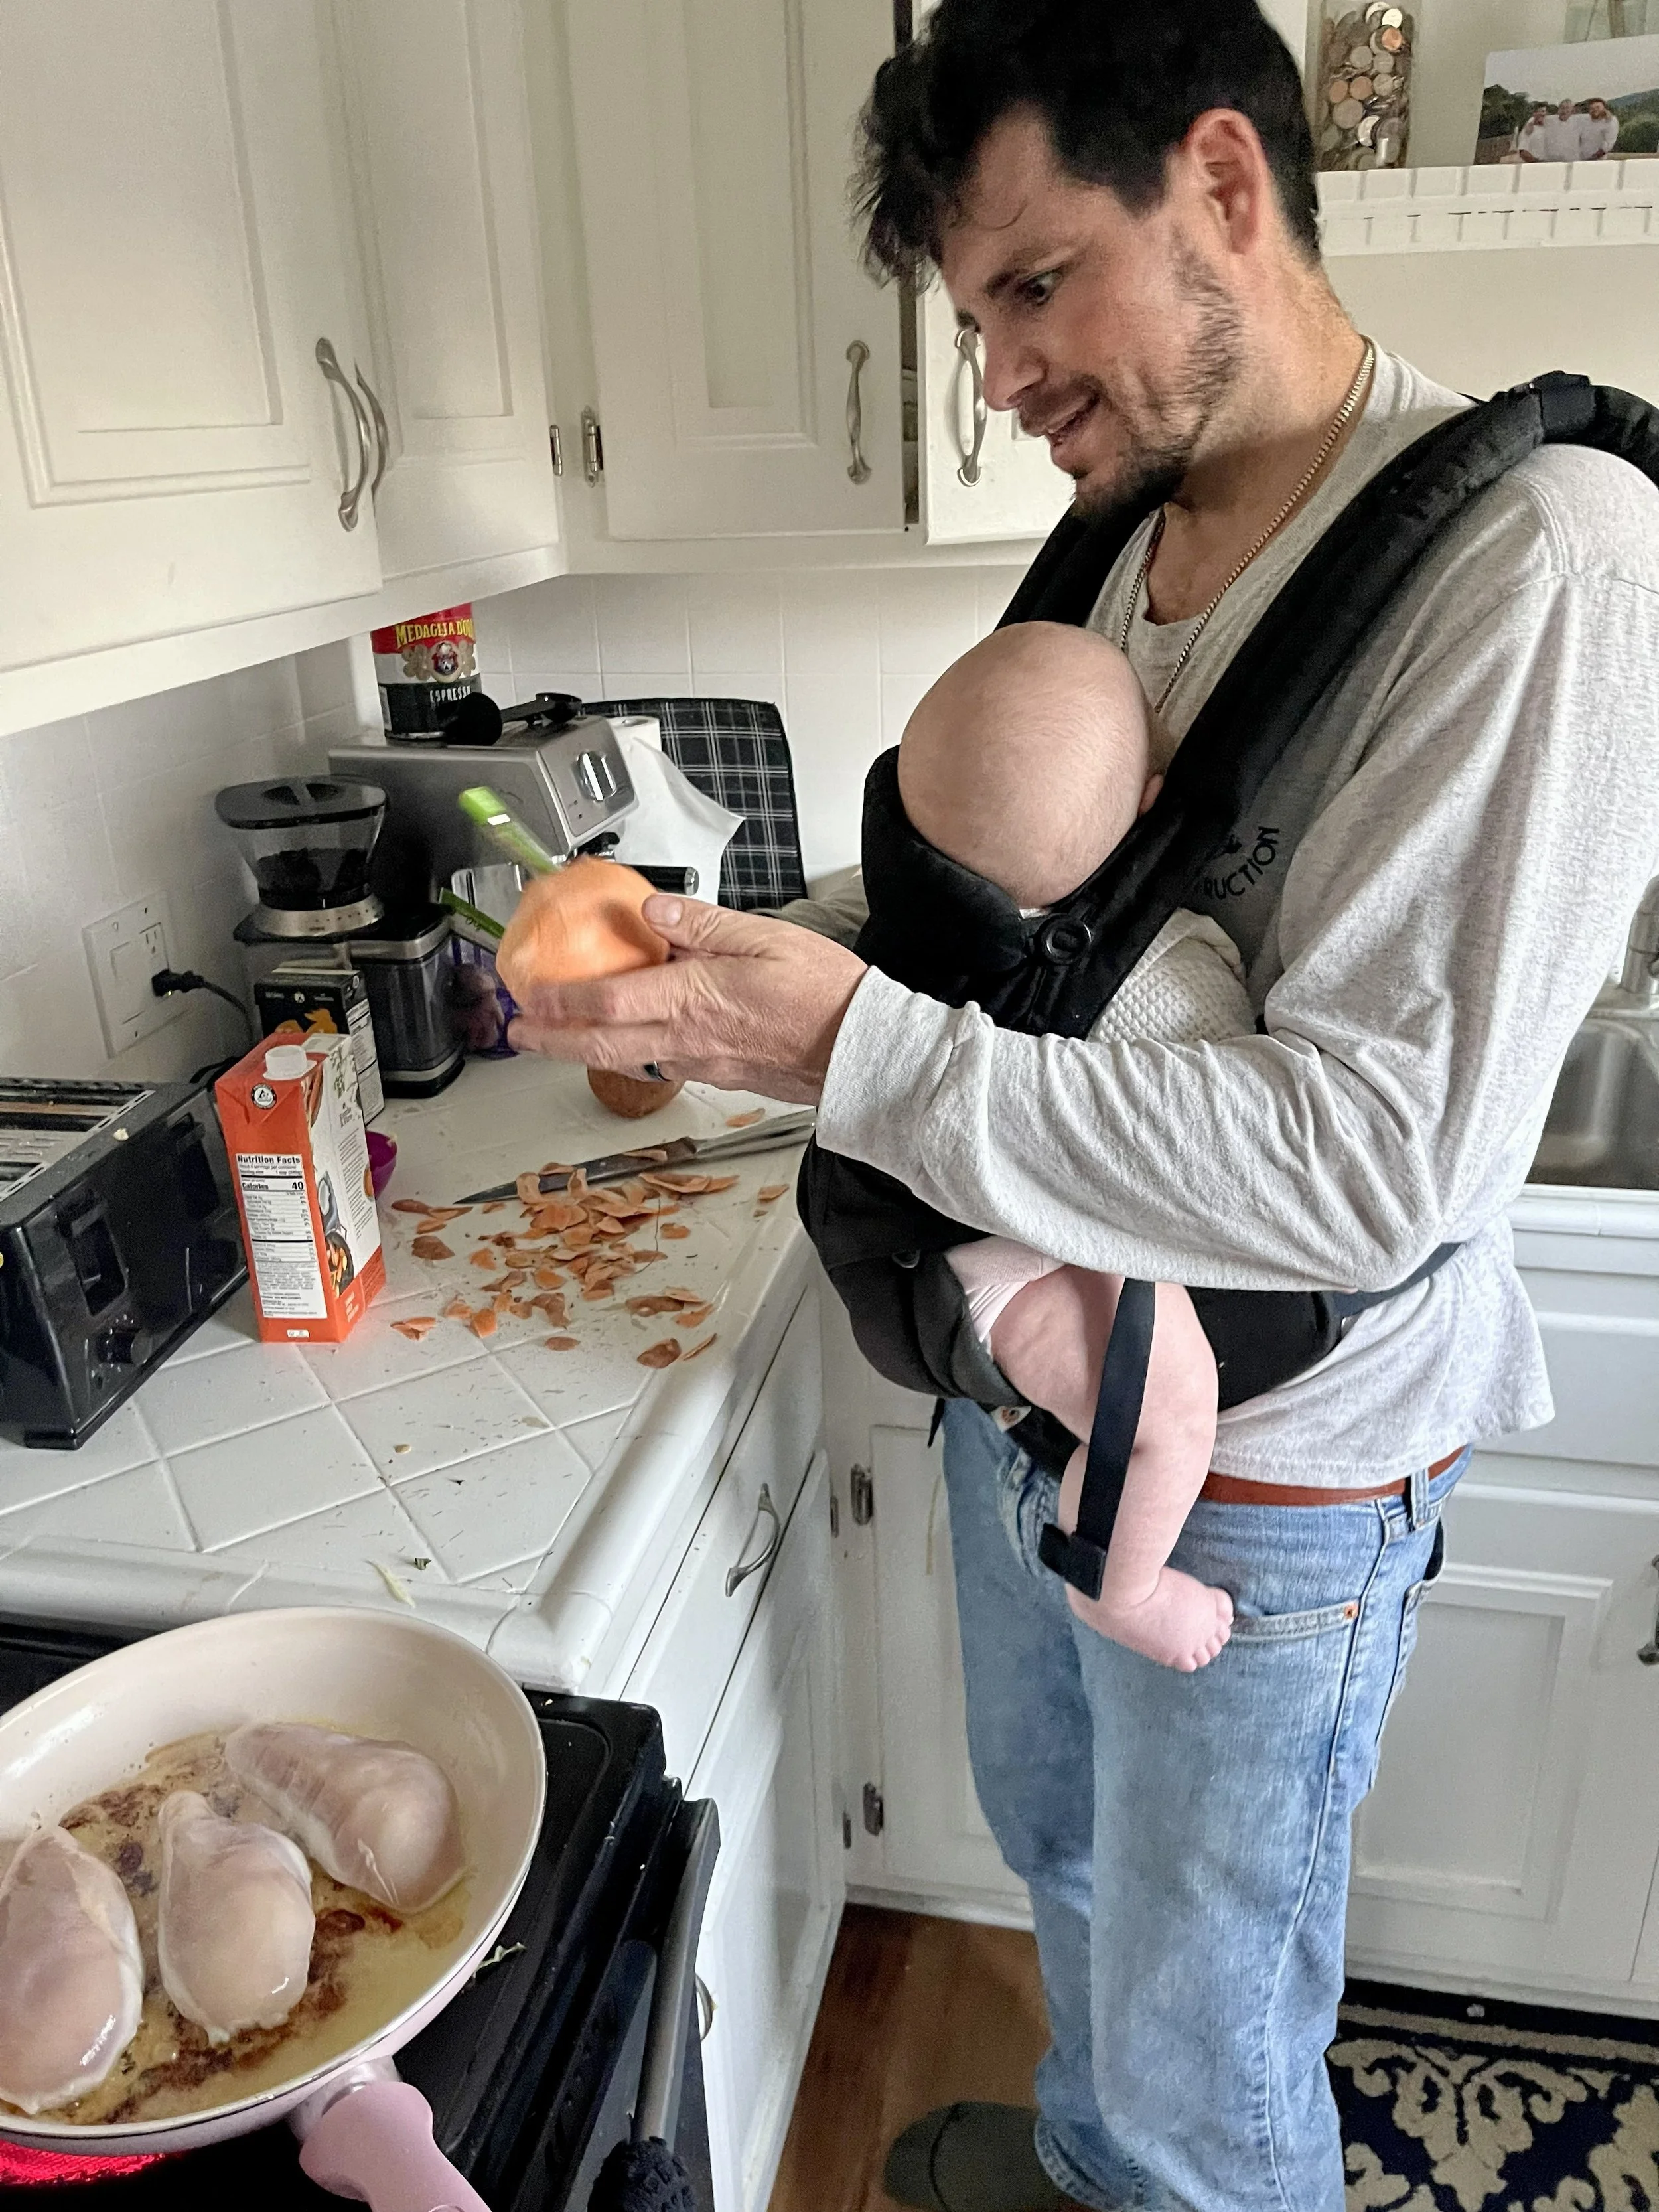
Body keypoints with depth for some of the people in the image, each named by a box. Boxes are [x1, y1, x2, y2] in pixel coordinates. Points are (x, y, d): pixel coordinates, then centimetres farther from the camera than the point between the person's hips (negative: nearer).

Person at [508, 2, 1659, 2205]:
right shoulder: (1109, 548, 1)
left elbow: (1373, 1155, -31)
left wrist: (853, 1045, -33)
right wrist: (735, 969, -6)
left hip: (1263, 1477, -7)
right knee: (1062, 1852, 32)